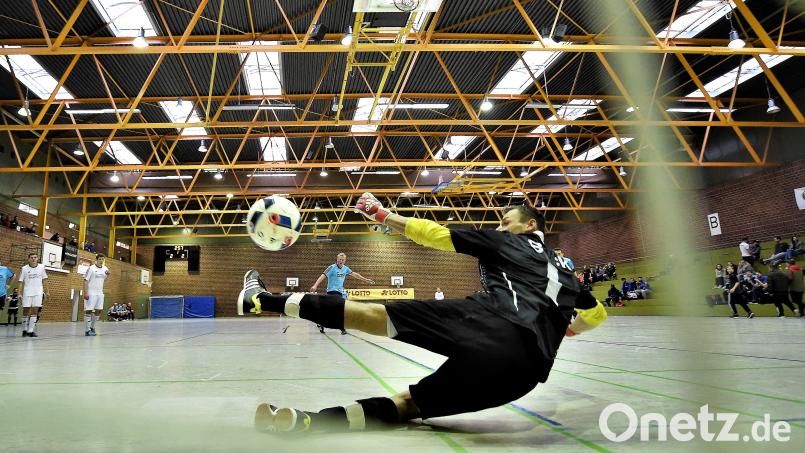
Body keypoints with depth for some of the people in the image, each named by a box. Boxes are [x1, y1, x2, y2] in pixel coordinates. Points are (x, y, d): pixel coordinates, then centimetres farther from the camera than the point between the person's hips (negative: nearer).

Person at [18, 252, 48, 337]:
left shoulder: (41, 267, 3)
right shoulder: (24, 268, -2)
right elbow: (21, 282, 0)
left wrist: (46, 292, 10)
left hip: (38, 293, 1)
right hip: (27, 293, -1)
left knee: (35, 311, -4)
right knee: (26, 311, 4)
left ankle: (30, 331, -2)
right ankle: (25, 329, 19)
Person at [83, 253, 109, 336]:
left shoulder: (105, 269, 8)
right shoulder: (91, 268, -10)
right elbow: (86, 281, -11)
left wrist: (108, 275, 0)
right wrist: (85, 293, -18)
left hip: (100, 293, 7)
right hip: (91, 293, -6)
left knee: (99, 310, 8)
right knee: (89, 310, -5)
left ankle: (92, 327, 23)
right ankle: (87, 330, -1)